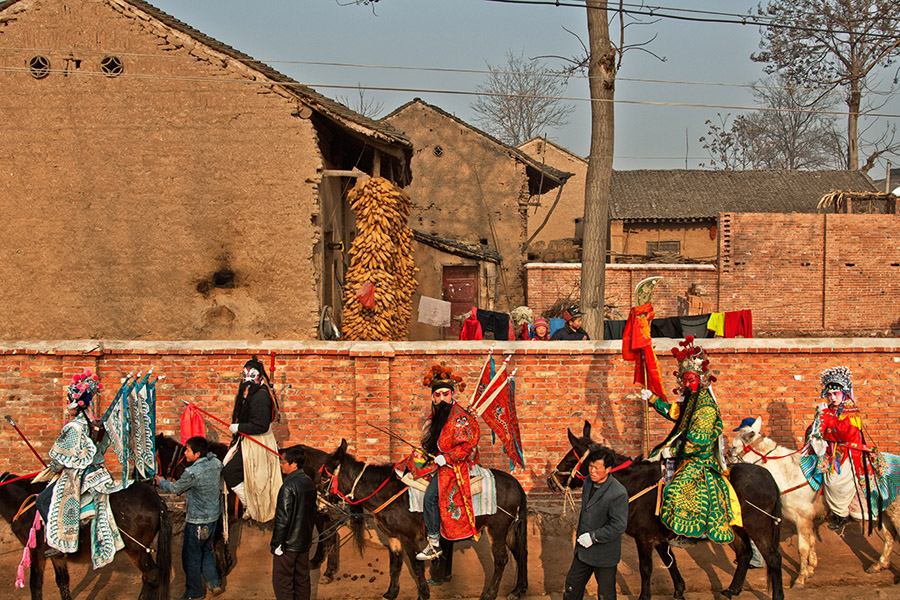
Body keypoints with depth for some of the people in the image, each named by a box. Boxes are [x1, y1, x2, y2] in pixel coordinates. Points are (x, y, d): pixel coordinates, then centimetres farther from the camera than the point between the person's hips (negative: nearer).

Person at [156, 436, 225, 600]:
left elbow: (175, 488, -10)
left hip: (197, 522, -7)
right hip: (214, 517, 7)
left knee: (191, 557, 10)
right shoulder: (216, 463, -6)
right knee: (206, 551, 26)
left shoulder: (192, 473, -27)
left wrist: (160, 482, 10)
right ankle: (214, 583, 28)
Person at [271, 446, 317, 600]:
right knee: (302, 579, 17)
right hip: (305, 541, 8)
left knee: (282, 582, 1)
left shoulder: (289, 486, -22)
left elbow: (282, 519, -22)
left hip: (288, 545, -8)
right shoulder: (309, 483, 4)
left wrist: (276, 544, -15)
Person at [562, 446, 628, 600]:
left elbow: (619, 526, -25)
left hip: (604, 555, -7)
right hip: (583, 549, 7)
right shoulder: (588, 482, 0)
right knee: (572, 584, 19)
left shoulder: (618, 493, -24)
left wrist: (593, 537, -25)